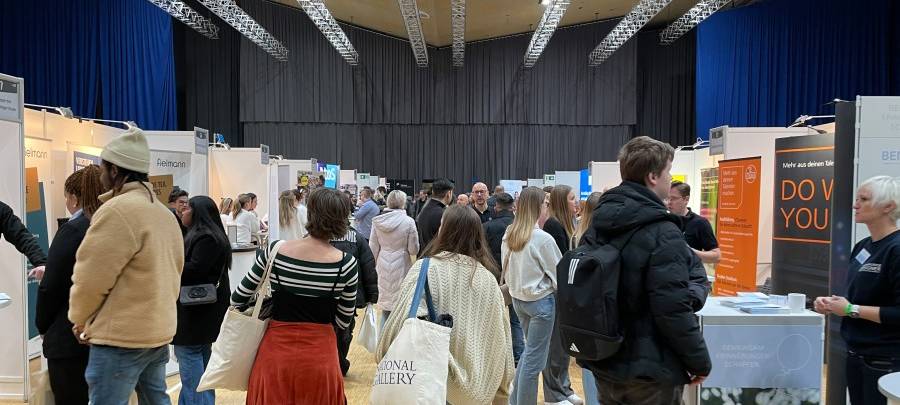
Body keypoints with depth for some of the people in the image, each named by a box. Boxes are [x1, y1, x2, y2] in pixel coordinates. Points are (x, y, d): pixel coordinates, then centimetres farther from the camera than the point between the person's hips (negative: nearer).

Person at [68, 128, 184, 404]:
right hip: (159, 329, 9)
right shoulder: (165, 212, 13)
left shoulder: (118, 210, -16)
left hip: (121, 336, -9)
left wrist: (79, 318, 3)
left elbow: (91, 277, -14)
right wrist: (155, 311, 17)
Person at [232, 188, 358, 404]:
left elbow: (238, 299, 2)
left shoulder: (275, 251, -10)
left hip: (277, 352, 1)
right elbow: (343, 321, -2)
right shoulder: (347, 263, -12)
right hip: (320, 355, -1)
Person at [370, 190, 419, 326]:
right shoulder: (408, 222, -12)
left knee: (385, 308, 14)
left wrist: (374, 265, 16)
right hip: (401, 268, -3)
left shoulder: (377, 221, -3)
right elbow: (413, 250, -7)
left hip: (383, 268, 3)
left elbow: (373, 248, 4)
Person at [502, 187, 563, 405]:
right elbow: (558, 275, -11)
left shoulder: (509, 235, 1)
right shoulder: (543, 239, -19)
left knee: (530, 351, 22)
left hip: (517, 297, 7)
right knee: (534, 358, 4)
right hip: (541, 301, -7)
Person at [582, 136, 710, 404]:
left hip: (604, 363, 7)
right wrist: (700, 361, -10)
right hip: (649, 370, -7)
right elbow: (673, 309, -23)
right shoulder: (662, 233, -20)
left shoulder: (598, 224, 4)